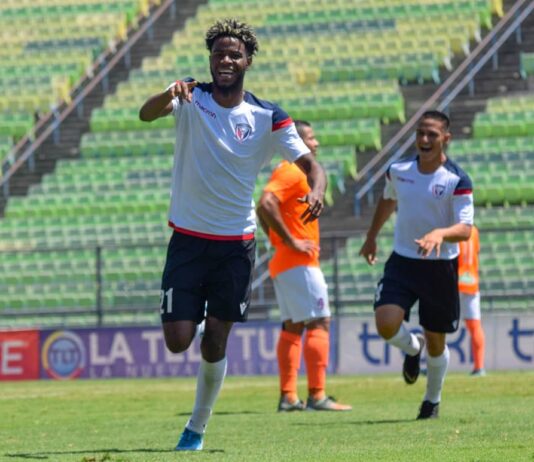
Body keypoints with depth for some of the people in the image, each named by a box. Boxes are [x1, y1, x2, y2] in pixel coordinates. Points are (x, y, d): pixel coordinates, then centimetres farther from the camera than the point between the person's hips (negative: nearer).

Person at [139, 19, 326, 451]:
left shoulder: (268, 117, -3)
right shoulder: (192, 98, -6)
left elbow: (309, 162, -7)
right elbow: (147, 113, -24)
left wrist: (317, 189, -31)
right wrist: (169, 95, -48)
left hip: (236, 244, 1)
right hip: (188, 240, -1)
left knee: (215, 345, 4)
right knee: (178, 340, -9)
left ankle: (197, 429, 22)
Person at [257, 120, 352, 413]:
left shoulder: (288, 172, 18)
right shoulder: (292, 173, -13)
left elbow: (265, 209, 27)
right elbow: (266, 204, -27)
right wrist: (290, 241, -22)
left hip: (282, 264, 10)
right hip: (299, 264, -10)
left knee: (292, 327, 9)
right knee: (318, 324, -10)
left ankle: (288, 396, 8)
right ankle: (317, 396, -13)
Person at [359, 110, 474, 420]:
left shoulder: (457, 181, -13)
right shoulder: (398, 171, 0)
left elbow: (465, 229, -20)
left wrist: (440, 234, -40)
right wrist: (371, 238, 31)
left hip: (440, 268, -2)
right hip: (402, 263, 2)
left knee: (436, 342, 8)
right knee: (386, 324, -19)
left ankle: (433, 400, 33)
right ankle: (413, 348, 17)